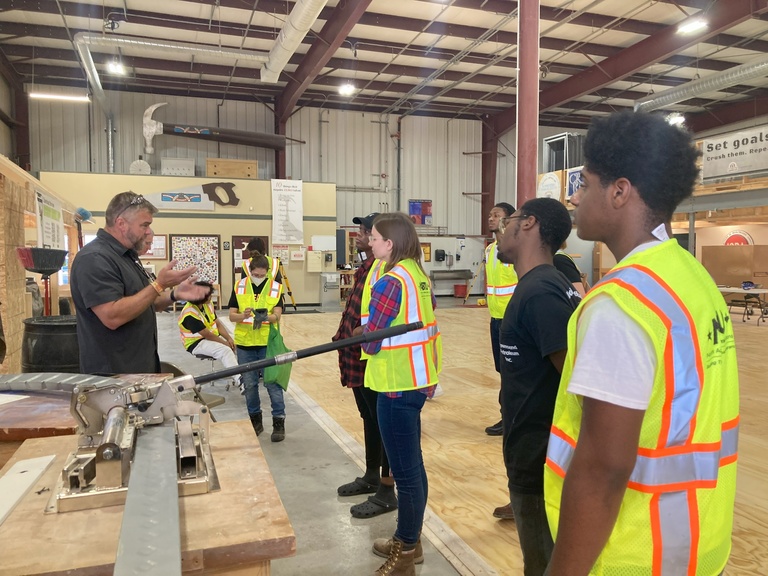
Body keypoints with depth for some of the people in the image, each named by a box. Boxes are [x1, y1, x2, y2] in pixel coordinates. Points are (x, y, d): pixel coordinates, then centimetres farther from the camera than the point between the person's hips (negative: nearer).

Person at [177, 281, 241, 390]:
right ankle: (239, 381, -36)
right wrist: (225, 343, -17)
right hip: (196, 343, -9)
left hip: (213, 336, 9)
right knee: (225, 350, -30)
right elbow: (207, 335, -24)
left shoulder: (208, 304, 0)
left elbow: (218, 324, 3)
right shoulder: (190, 314, -25)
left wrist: (229, 338, -11)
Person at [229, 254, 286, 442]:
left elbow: (277, 316, -7)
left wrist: (266, 317, -29)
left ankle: (279, 422, 9)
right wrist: (243, 315, -23)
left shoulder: (276, 287, -2)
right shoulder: (239, 286, 0)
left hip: (267, 343, -2)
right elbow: (232, 315, -1)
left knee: (272, 382, 0)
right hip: (244, 344, 2)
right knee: (249, 384, 11)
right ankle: (255, 420, 26)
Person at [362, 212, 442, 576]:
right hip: (417, 381, 9)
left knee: (405, 472, 2)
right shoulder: (418, 275, 7)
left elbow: (370, 343, -18)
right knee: (412, 466, 18)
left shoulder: (390, 283, -19)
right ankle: (408, 540, 34)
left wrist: (364, 333, 3)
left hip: (397, 386, -9)